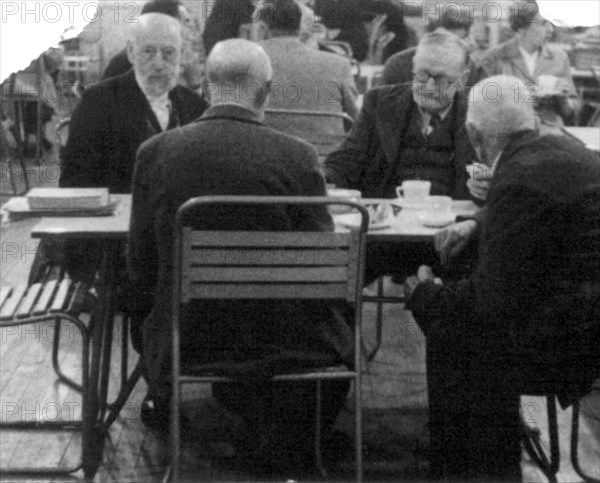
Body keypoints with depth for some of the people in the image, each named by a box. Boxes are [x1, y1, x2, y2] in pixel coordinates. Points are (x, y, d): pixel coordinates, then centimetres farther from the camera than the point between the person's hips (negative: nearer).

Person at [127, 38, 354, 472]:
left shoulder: (155, 152, -8)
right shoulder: (297, 156, -14)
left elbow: (141, 270, -2)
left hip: (184, 338, 2)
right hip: (276, 337, -2)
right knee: (340, 339, 28)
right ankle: (282, 448, 33)